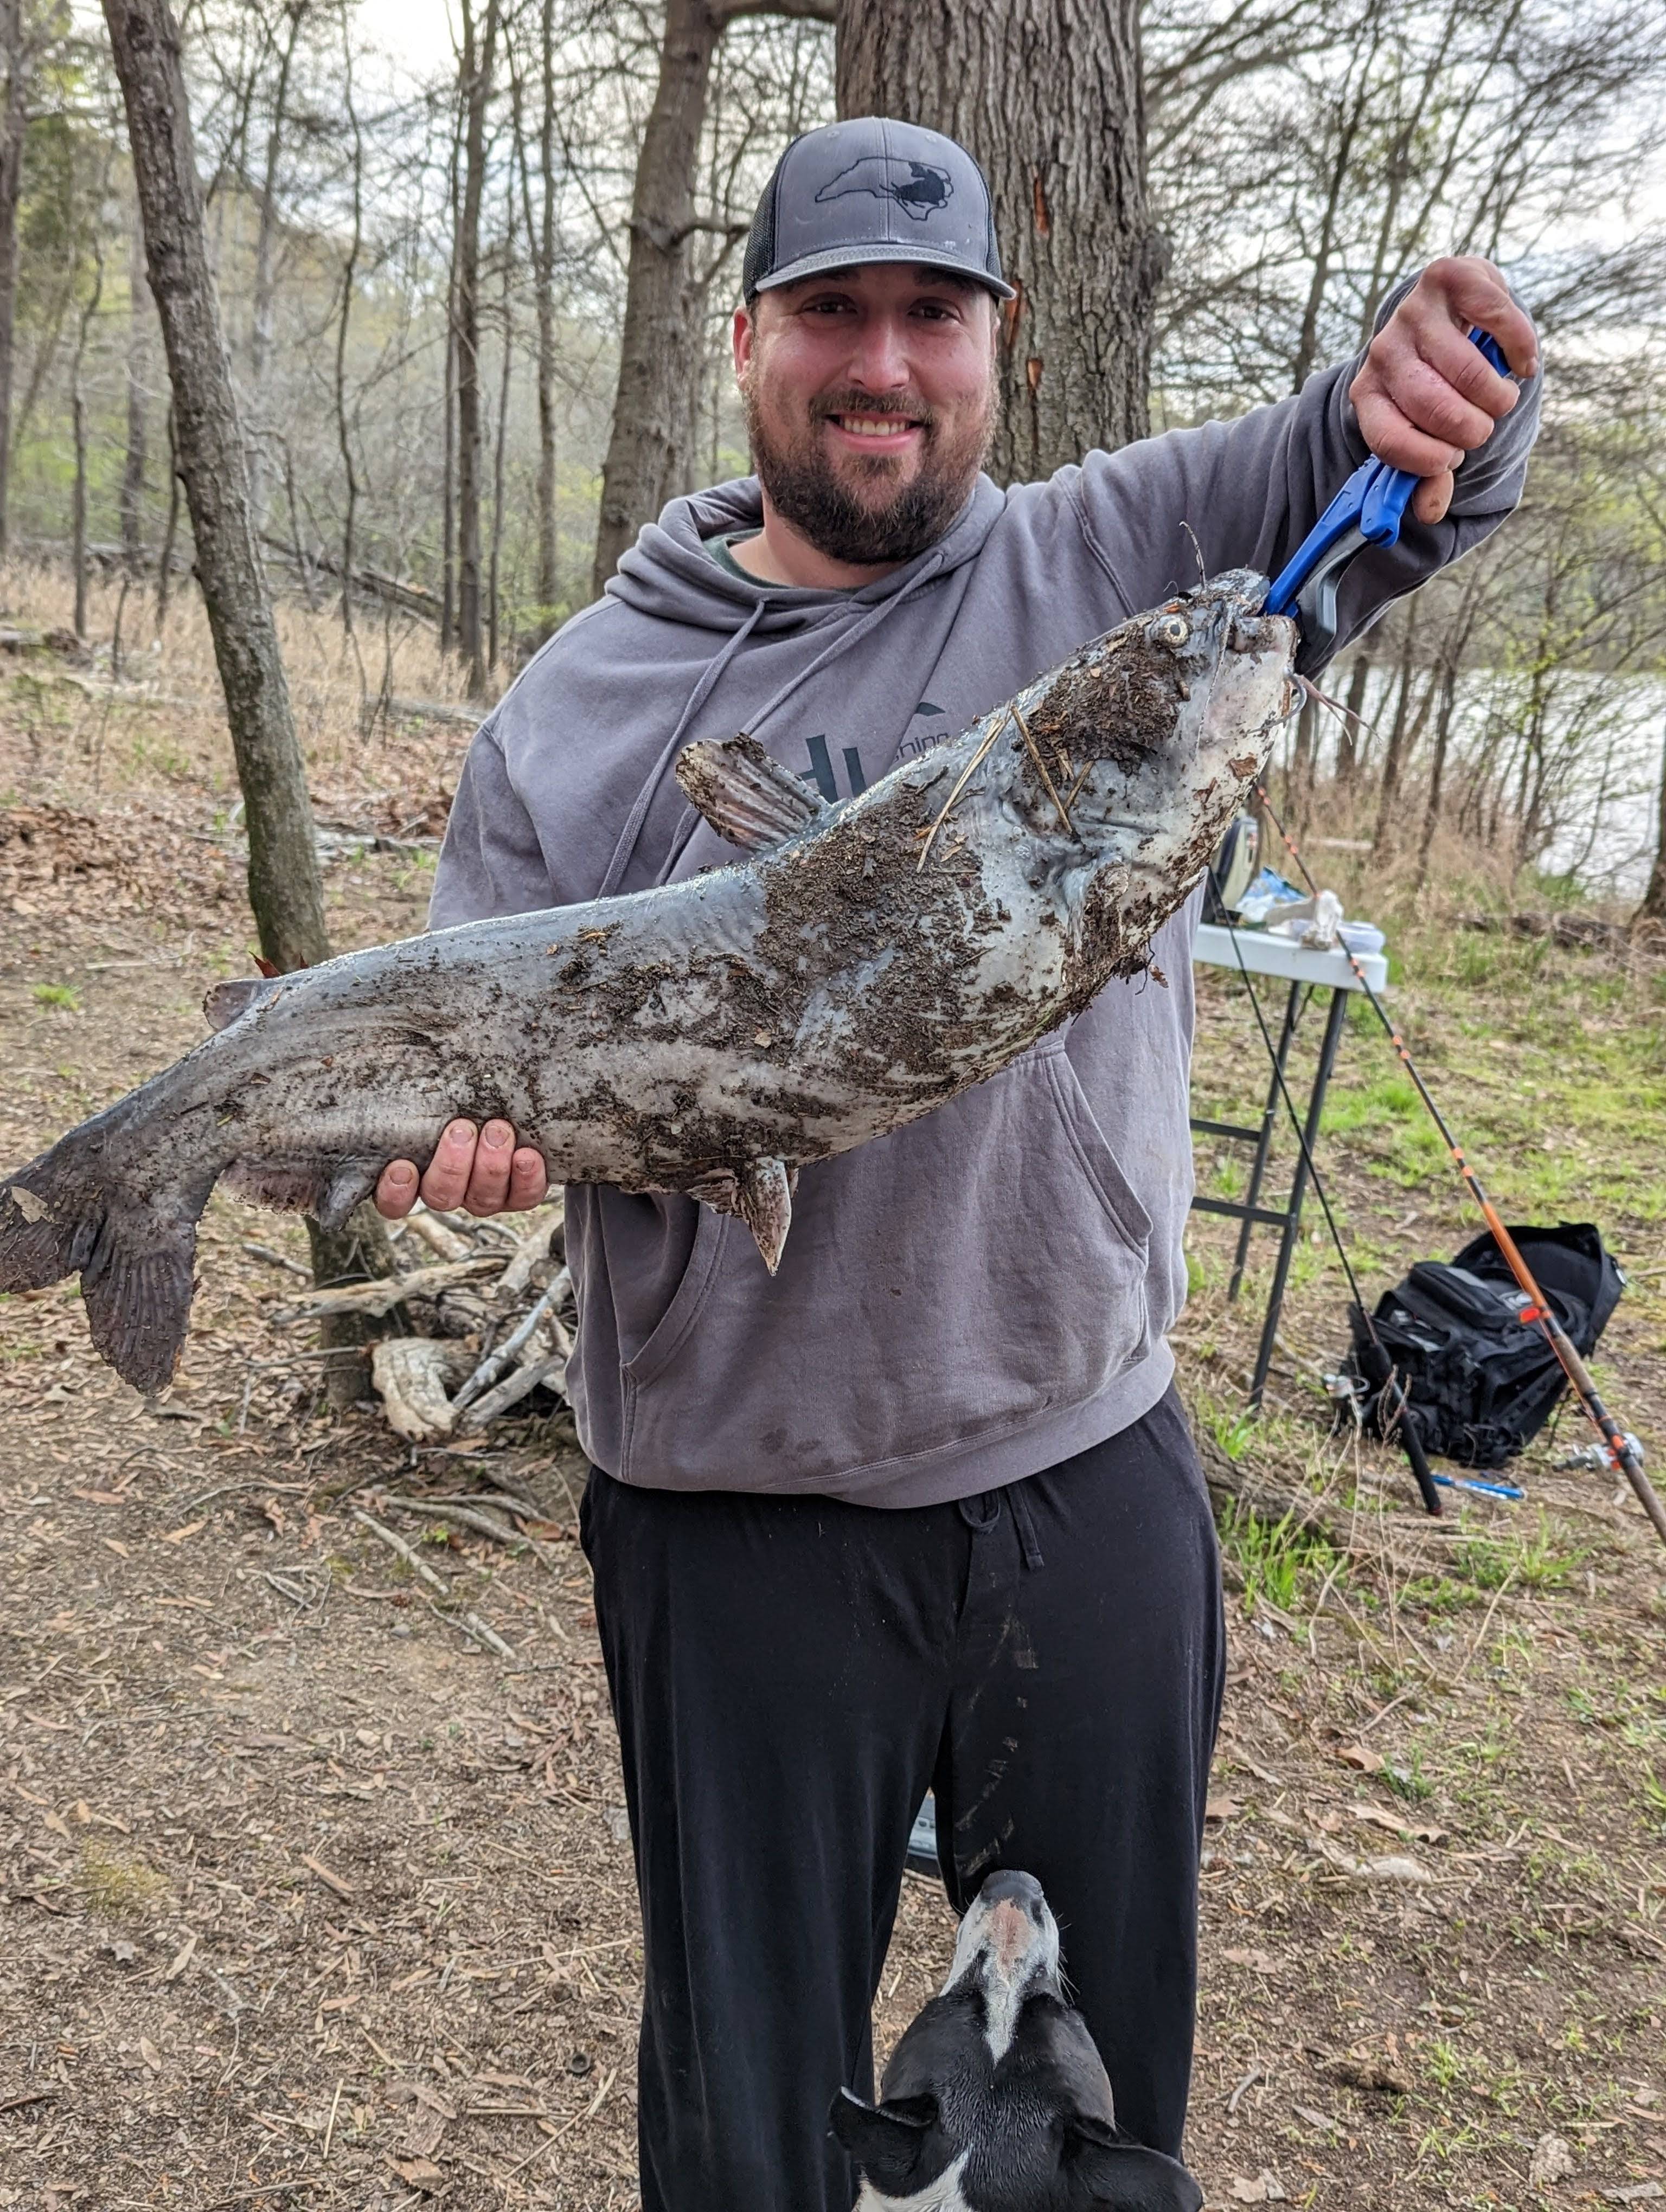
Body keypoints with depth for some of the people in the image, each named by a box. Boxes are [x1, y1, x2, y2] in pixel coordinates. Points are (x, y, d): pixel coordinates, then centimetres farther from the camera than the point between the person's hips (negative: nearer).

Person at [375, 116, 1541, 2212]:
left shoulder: (1117, 563, 0)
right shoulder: (580, 703, 0)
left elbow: (1389, 481, -4)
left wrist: (1433, 379, -26)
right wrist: (462, 1135, -20)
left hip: (1099, 1477, 1)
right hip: (737, 1518, 0)